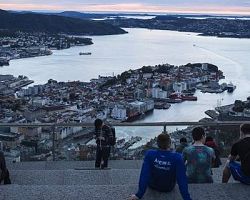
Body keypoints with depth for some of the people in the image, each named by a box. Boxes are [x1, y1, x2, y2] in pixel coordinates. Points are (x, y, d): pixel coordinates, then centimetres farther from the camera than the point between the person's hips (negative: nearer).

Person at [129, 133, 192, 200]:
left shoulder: (149, 154, -26)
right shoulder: (177, 158, -30)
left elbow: (144, 175, -27)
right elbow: (182, 179, -29)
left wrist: (139, 195, -23)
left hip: (152, 186, 1)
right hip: (168, 188, -1)